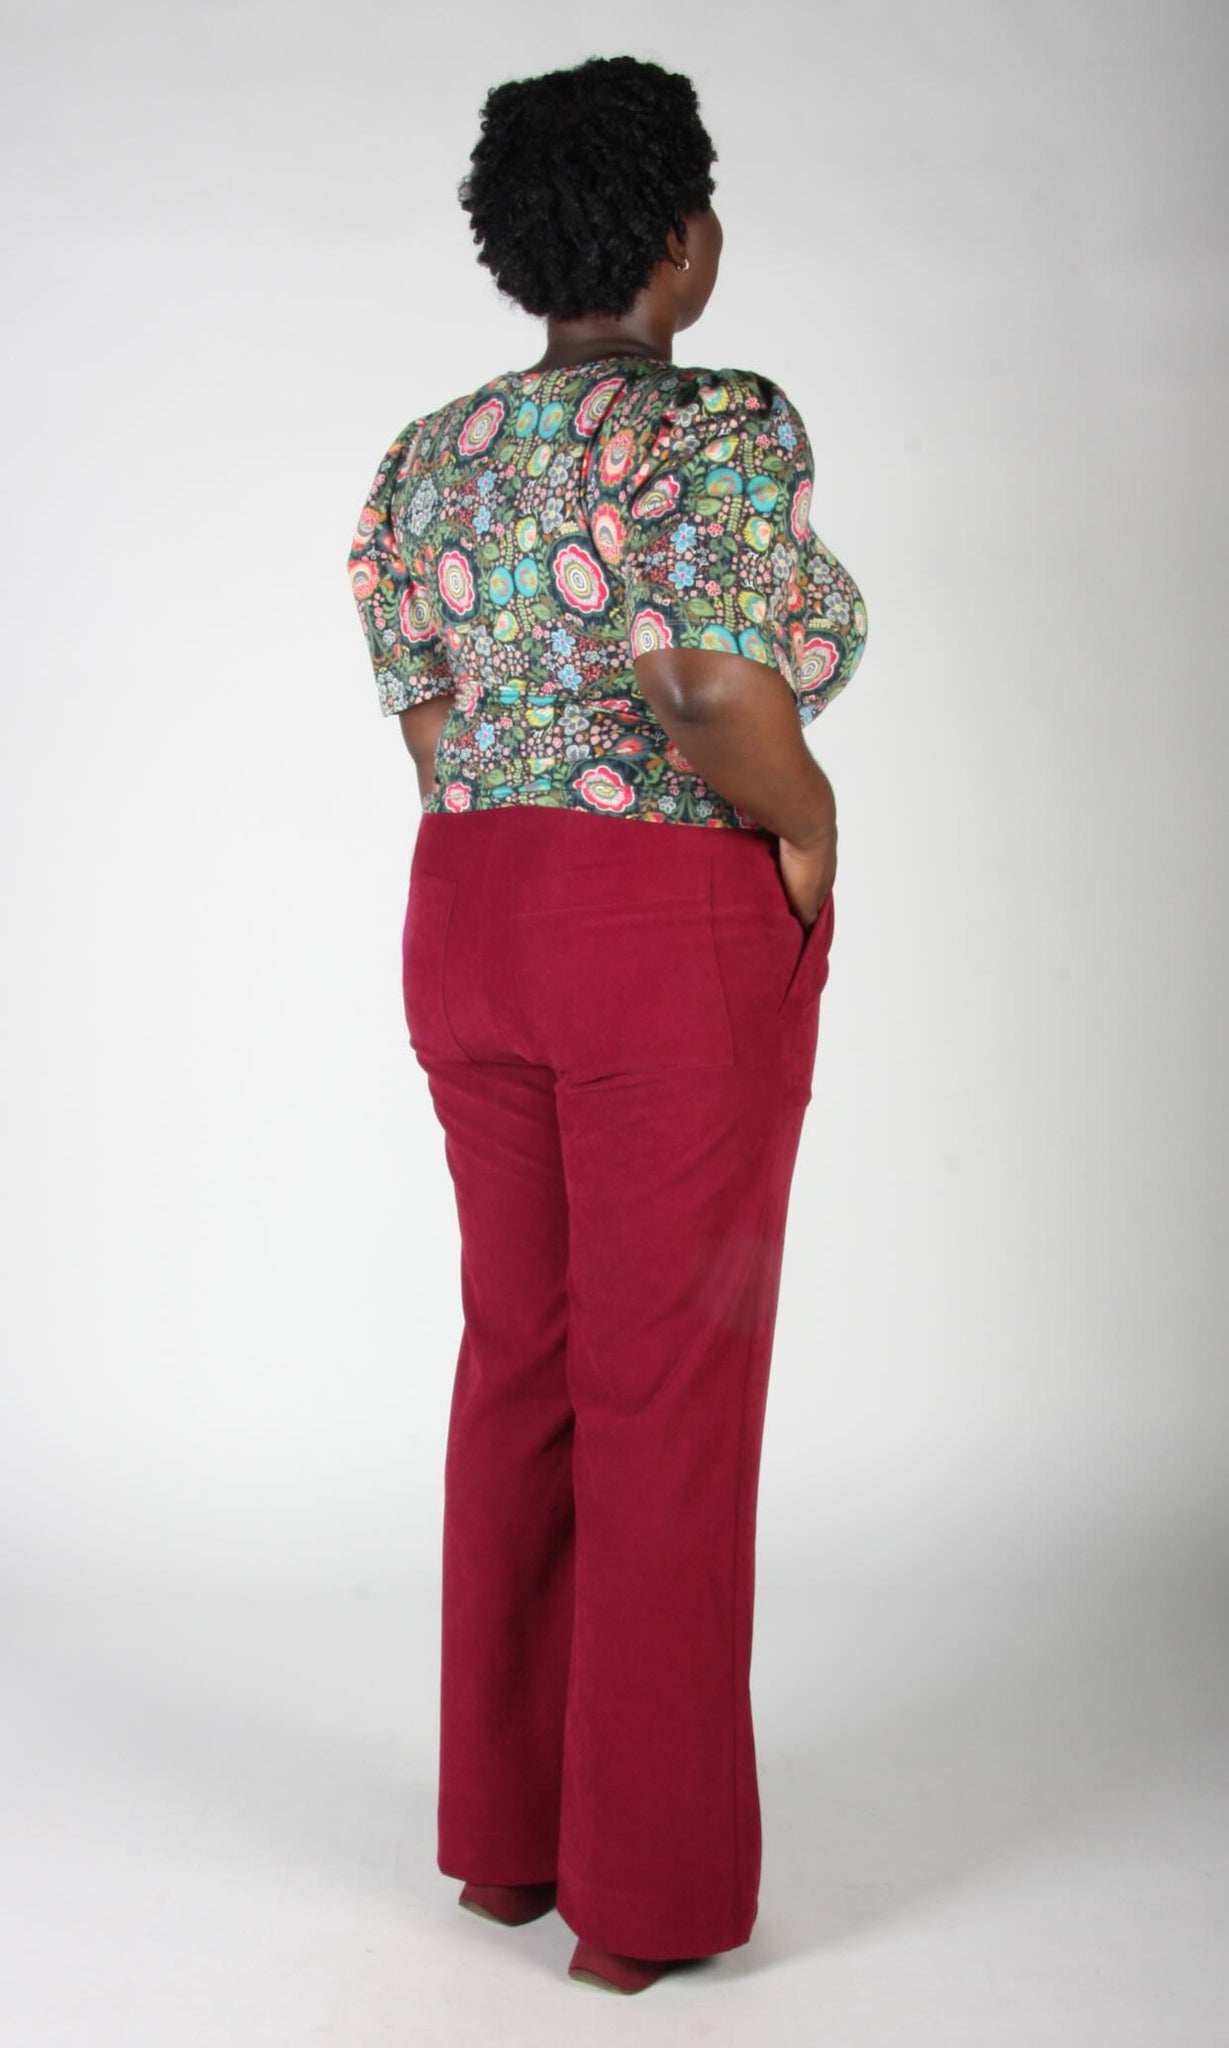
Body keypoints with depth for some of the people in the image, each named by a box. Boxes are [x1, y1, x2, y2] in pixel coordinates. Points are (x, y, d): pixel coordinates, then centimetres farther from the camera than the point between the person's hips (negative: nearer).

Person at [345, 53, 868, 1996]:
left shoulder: (429, 454, 9)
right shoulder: (725, 426, -12)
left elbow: (430, 726, 7)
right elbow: (722, 697, -25)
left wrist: (528, 881, 13)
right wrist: (810, 818, -7)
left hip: (470, 914, 7)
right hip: (685, 930, -7)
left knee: (521, 1360, 15)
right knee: (671, 1397, 1)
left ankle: (505, 1830, 26)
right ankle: (648, 1888, 12)